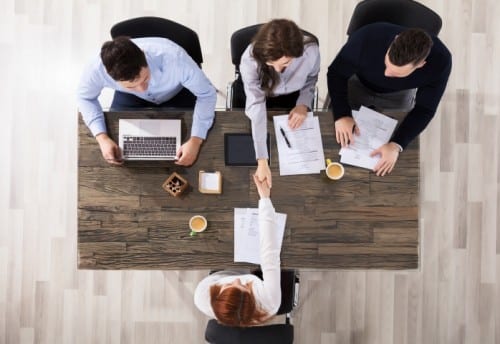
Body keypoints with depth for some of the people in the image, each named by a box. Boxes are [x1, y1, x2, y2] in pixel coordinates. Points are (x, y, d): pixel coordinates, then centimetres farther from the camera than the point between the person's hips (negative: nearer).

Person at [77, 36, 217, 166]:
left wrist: (195, 140, -39)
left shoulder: (174, 58, -44)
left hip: (176, 93, -1)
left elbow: (207, 94, -30)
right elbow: (85, 98, -14)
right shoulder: (98, 68, -36)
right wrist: (102, 137, -28)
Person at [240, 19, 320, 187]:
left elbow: (310, 81, -8)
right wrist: (262, 162, -45)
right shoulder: (250, 59, -38)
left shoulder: (311, 51, -33)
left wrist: (304, 104, -28)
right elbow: (256, 107, -40)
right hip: (263, 97, -1)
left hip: (294, 98, 1)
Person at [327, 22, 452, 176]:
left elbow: (424, 109, -24)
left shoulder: (440, 61, -37)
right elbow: (336, 73, -25)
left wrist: (396, 145, -37)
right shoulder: (366, 38, -42)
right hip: (359, 83, 0)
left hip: (399, 94, 1)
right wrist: (341, 115, -37)